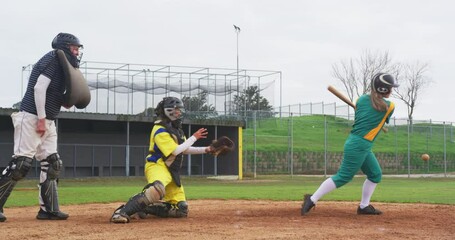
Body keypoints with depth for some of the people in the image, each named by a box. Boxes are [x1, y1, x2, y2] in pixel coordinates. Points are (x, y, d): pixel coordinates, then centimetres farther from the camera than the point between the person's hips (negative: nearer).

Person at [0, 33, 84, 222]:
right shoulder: (53, 59, -9)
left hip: (48, 121, 10)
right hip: (32, 117, -10)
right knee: (21, 163, -14)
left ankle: (49, 209, 10)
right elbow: (39, 88, -19)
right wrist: (41, 119, -20)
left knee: (52, 164, 7)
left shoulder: (62, 65, 18)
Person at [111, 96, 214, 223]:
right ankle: (122, 212, -40)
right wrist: (194, 138, -11)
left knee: (181, 210, 4)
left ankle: (145, 208, 12)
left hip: (171, 172, 10)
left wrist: (206, 150, 12)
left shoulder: (175, 128, 18)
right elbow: (175, 151, -19)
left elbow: (185, 149, 22)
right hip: (157, 166, -9)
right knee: (157, 189, -44)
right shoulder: (161, 130, -11)